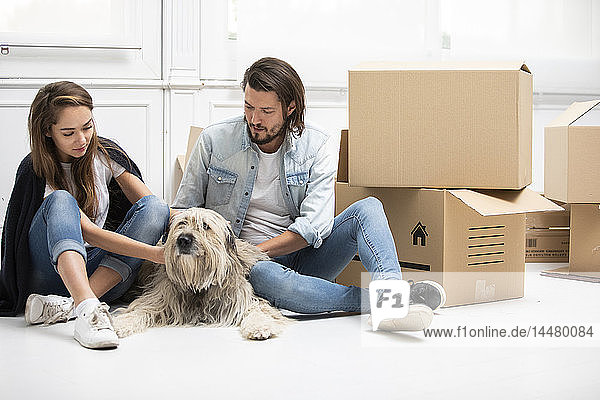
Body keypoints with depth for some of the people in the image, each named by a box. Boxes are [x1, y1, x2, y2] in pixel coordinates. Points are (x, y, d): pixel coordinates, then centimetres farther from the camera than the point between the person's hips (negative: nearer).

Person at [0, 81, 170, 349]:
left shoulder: (105, 153, 1)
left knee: (153, 206, -18)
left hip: (100, 274, 4)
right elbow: (89, 233, -24)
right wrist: (156, 253, -33)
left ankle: (67, 306, -31)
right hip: (50, 273, -4)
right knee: (61, 200, -29)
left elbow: (152, 208, 2)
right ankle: (86, 309, -53)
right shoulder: (36, 171, -15)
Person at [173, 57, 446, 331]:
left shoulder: (319, 147, -2)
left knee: (368, 208, -22)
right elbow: (183, 210, 9)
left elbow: (314, 224, -12)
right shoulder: (214, 141, 0)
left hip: (303, 258, 2)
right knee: (262, 274, -40)